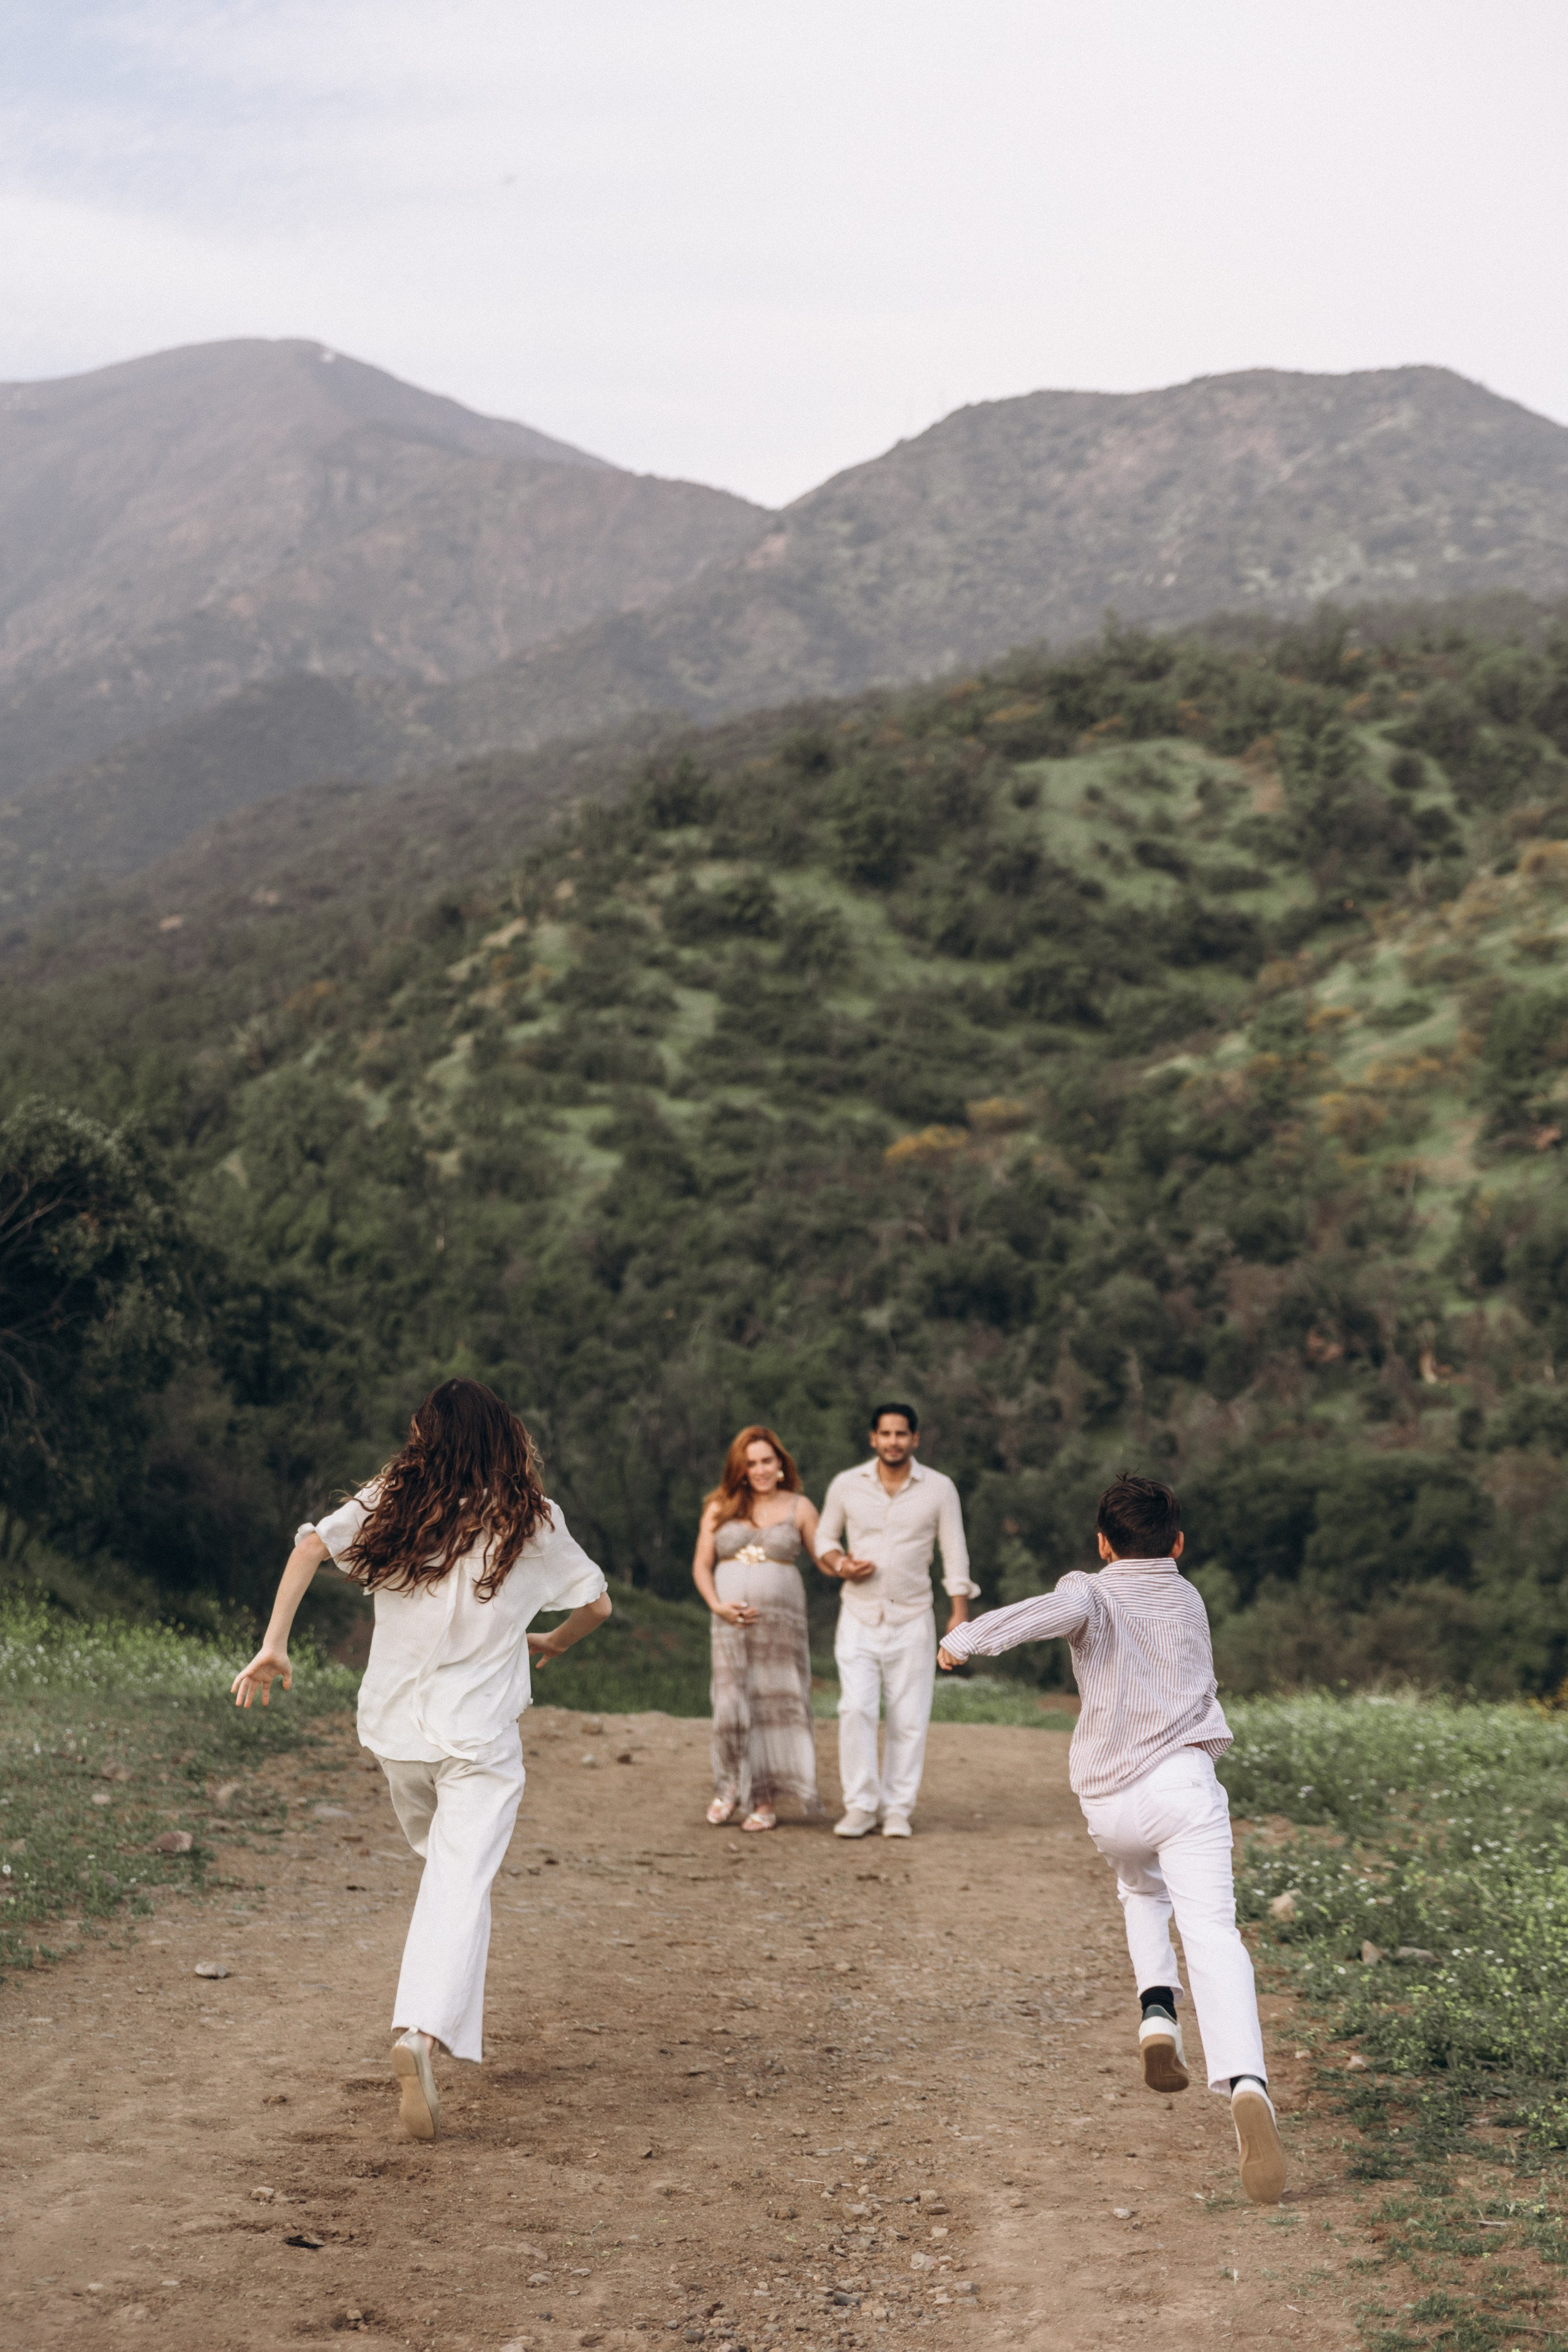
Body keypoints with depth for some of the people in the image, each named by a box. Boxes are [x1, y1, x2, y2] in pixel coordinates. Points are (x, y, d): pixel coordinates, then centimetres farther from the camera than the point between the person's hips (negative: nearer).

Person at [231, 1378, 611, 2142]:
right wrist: (551, 1643, 25)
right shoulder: (531, 1521, -1)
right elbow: (596, 1604, 5)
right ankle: (423, 2030, -30)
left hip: (393, 1724, 3)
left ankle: (457, 2003, 35)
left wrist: (274, 1644, -12)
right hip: (480, 1735, -3)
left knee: (440, 1861, 27)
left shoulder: (388, 1505, 1)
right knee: (460, 1884, -10)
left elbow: (313, 1545, -13)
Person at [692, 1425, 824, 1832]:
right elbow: (701, 1565, 10)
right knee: (731, 1703, -7)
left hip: (782, 1618, -1)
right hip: (731, 1619, 1)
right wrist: (718, 1606, -6)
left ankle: (767, 1802, 4)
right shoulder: (720, 1508, 10)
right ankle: (731, 1787, 14)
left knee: (775, 1702, -3)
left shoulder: (799, 1508, 7)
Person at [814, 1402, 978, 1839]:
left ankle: (897, 1809, 9)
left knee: (909, 1718, 0)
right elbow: (824, 1538, 14)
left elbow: (955, 1555, 4)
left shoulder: (939, 1489, 1)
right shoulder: (846, 1485, 3)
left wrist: (960, 1615, -3)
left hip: (913, 1619, 0)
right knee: (856, 1709, -12)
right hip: (859, 1617, 0)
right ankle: (860, 1806, -3)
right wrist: (840, 1564, -8)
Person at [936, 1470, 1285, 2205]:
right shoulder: (1190, 1600, 20)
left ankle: (1157, 2012, 11)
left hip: (1108, 1803, 0)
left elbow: (1059, 1610, -20)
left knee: (1141, 1890, 33)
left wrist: (969, 1637, -22)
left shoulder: (1093, 1593, 6)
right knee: (1211, 1932, -16)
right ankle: (1245, 2083, -39)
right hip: (1183, 1785, 0)